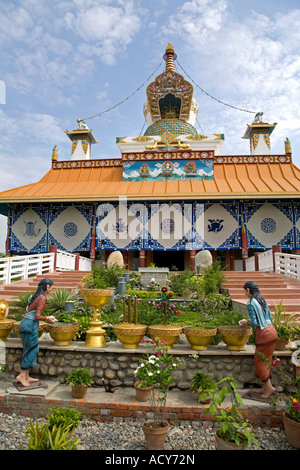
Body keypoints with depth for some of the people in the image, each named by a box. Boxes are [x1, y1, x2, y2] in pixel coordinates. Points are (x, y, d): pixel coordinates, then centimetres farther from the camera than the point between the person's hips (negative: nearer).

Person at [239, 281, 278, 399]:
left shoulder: (251, 303, -13)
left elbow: (255, 322, -17)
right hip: (272, 331, 9)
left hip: (264, 333, -8)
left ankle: (269, 387, 12)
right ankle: (265, 387, 25)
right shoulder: (262, 301, 11)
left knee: (259, 360, 7)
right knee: (267, 360, 16)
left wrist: (246, 323, 3)